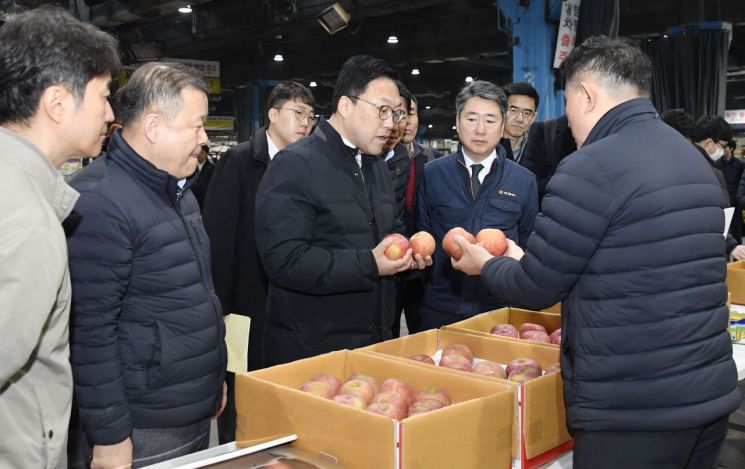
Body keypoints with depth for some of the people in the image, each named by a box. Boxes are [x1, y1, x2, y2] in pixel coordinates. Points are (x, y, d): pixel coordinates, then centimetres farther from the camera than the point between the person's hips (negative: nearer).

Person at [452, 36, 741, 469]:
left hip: (631, 412, -8)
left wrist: (487, 265, 12)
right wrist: (523, 261, 23)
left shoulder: (591, 168, -17)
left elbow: (534, 289, -10)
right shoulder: (696, 161, 10)